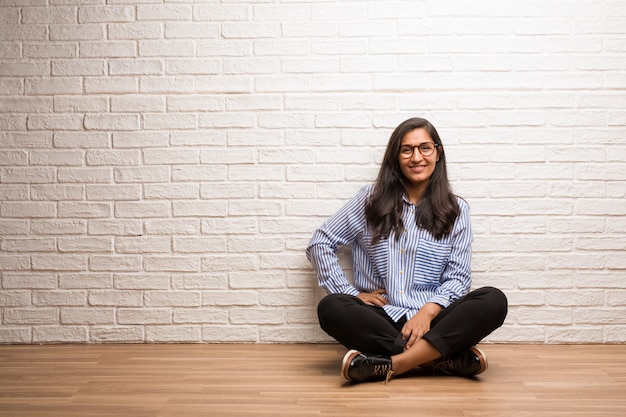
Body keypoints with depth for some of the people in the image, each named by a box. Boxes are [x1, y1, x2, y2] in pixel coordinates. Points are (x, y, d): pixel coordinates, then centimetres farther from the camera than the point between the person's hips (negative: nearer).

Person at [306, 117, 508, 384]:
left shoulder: (455, 210, 11)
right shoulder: (371, 199, 10)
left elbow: (458, 277, 4)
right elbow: (320, 243, 9)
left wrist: (428, 311, -15)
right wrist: (350, 293, -2)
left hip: (431, 321, 1)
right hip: (380, 319, 0)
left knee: (494, 301, -26)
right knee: (331, 308, -31)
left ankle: (390, 364, -33)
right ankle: (441, 358, -29)